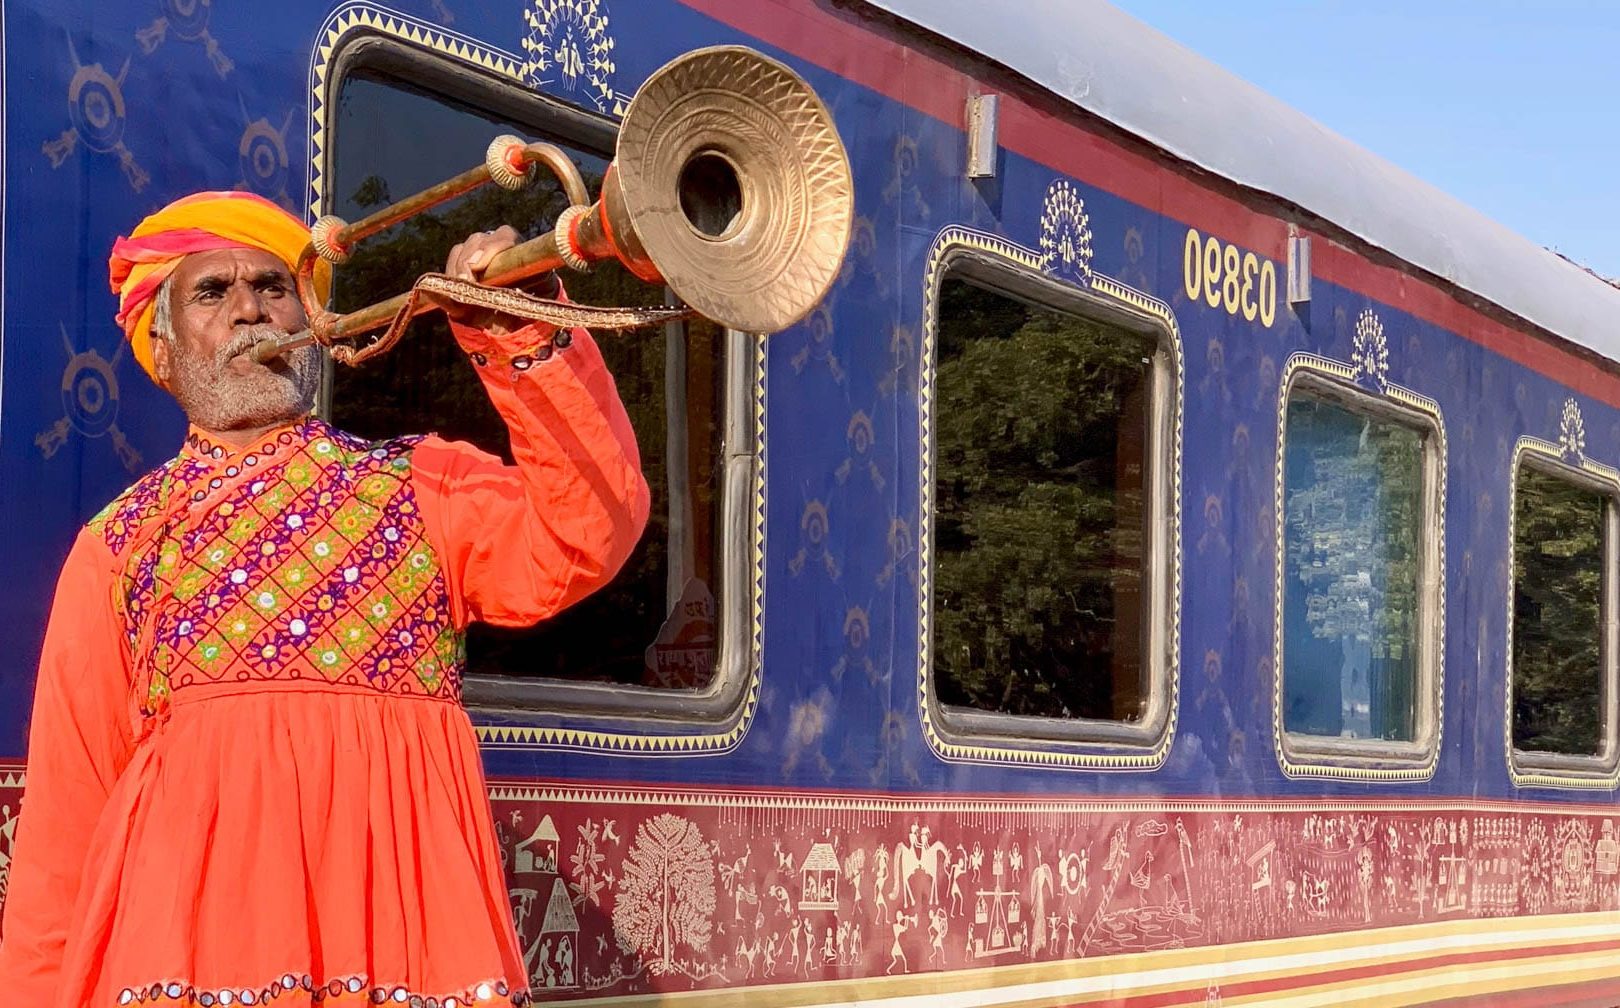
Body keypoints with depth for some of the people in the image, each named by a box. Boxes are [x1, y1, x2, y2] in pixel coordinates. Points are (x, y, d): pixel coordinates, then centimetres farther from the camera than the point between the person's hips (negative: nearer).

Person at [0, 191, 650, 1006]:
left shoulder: (427, 486, 14)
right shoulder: (119, 545, 14)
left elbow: (587, 536, -4)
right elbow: (68, 802, 9)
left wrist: (523, 339, -14)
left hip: (404, 906, 0)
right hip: (184, 925, 0)